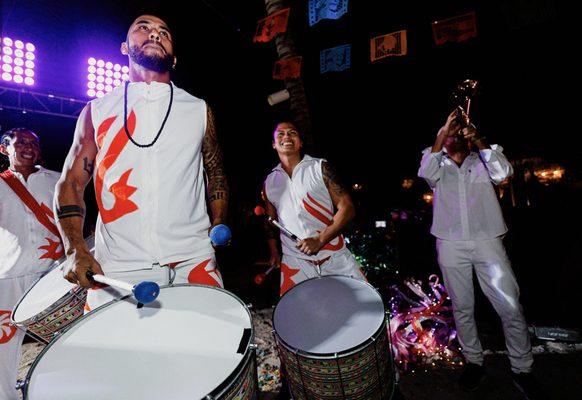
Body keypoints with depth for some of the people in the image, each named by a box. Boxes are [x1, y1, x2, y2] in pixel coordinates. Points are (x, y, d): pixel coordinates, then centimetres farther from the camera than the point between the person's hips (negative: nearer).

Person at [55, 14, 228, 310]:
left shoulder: (198, 111, 8)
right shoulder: (97, 111, 8)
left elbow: (216, 174, 14)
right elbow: (71, 183, 8)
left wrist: (217, 232, 3)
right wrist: (76, 250, -7)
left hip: (192, 262, 0)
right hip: (115, 269, 1)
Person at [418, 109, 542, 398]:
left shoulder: (483, 159, 11)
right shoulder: (437, 162, 10)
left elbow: (504, 172, -9)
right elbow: (426, 173, -13)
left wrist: (478, 139, -17)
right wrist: (442, 134, -18)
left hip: (487, 242, 0)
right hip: (451, 245, 0)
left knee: (511, 307, 1)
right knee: (462, 307, 11)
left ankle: (522, 369, 21)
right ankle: (474, 362, 28)